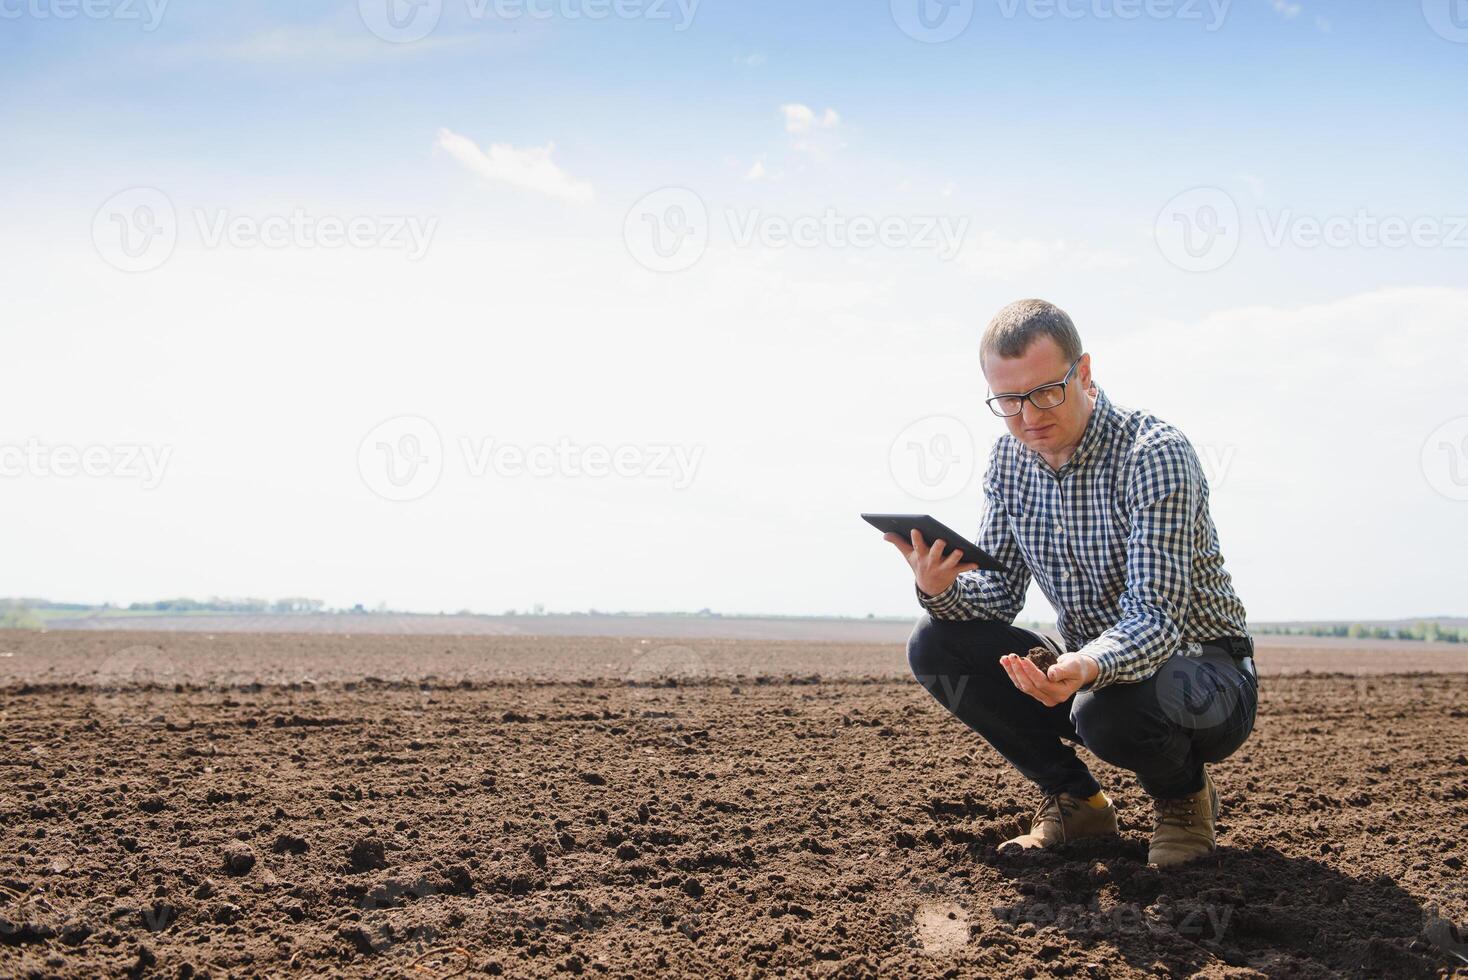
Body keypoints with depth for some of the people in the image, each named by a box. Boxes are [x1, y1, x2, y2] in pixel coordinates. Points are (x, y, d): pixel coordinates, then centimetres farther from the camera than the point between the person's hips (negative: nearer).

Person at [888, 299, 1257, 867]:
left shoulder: (1155, 454, -23)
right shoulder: (1010, 460, -2)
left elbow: (1156, 619, -30)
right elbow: (999, 590, -1)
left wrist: (1090, 667, -51)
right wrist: (941, 591, -25)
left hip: (1204, 673, -6)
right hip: (1089, 670, 6)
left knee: (1108, 707, -38)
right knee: (935, 645, -12)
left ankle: (1185, 797, -1)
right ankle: (1075, 801, 3)